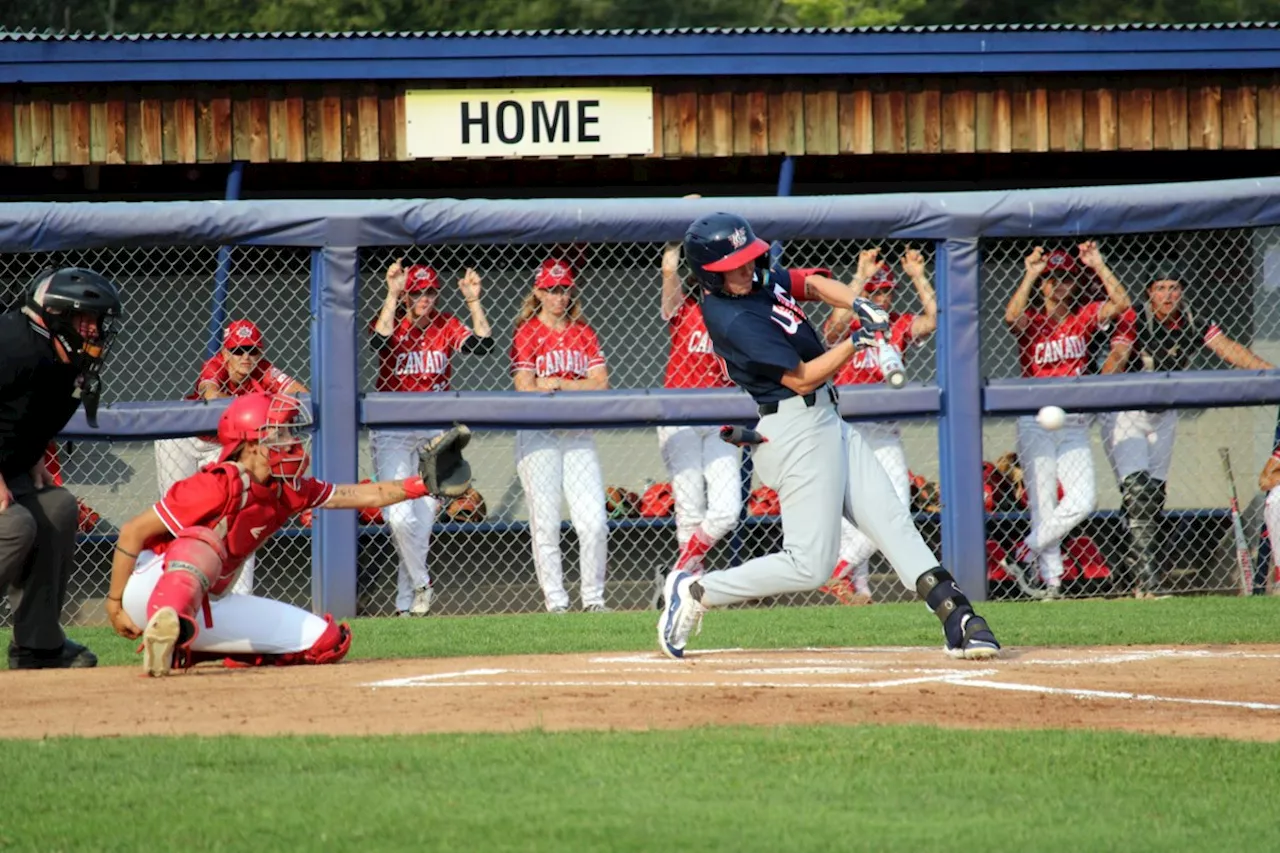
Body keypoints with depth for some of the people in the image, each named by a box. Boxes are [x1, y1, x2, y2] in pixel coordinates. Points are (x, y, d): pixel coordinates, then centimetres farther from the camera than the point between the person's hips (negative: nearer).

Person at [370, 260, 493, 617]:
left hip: (435, 433, 3)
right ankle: (420, 582, 7)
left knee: (423, 518, 4)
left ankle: (406, 601, 13)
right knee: (400, 516, -15)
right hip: (393, 433, -2)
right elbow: (379, 341, -27)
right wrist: (392, 296, -30)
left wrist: (473, 301, -18)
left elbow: (483, 344, -12)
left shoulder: (446, 326, 3)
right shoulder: (392, 323, -4)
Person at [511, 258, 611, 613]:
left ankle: (594, 597, 5)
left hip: (579, 436, 3)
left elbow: (600, 383, 4)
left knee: (594, 521, -6)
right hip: (538, 436, -3)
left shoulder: (584, 333, 13)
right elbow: (525, 388, -8)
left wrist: (559, 385, -10)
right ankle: (556, 602, 1)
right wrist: (579, 391, -18)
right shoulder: (527, 332, 1)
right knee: (546, 523, -4)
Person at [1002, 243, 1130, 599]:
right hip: (1036, 421, -4)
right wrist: (1030, 275, -25)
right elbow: (1012, 316, -24)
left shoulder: (1083, 316, 8)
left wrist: (1098, 265, -9)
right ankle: (1050, 579, 3)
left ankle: (1027, 553, 6)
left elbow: (1121, 303, -5)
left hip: (1075, 423, 4)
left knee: (1083, 501, -8)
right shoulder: (1031, 321, -2)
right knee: (1044, 504, -6)